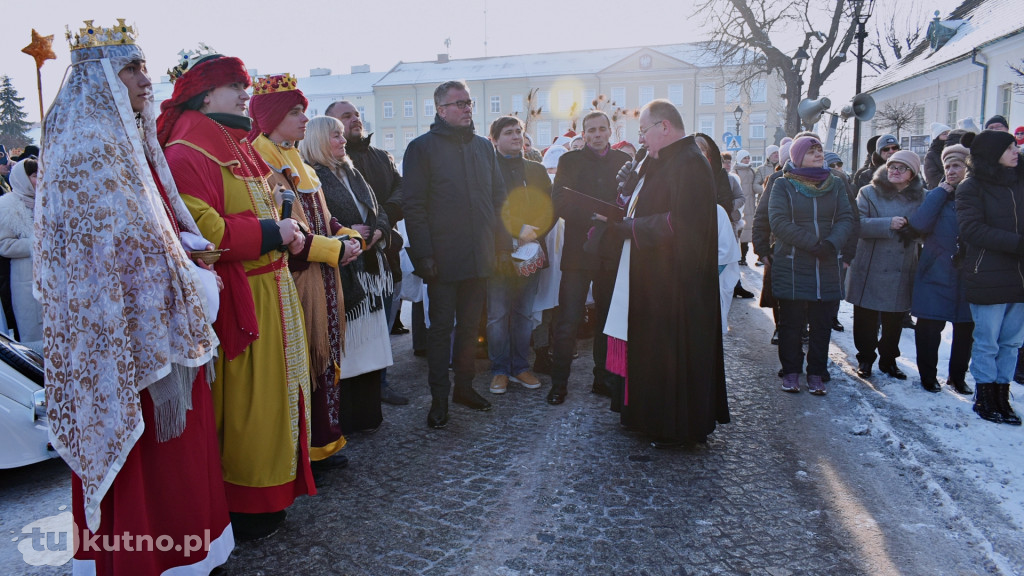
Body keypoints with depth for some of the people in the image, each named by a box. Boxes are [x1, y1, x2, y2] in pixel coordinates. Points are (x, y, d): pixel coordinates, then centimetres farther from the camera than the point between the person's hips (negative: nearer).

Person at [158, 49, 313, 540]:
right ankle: (244, 506, 14)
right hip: (236, 298, -10)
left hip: (268, 289, 10)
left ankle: (269, 488, 29)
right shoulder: (187, 153, -12)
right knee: (242, 401, -1)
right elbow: (202, 229, -23)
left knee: (269, 391, 15)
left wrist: (287, 233, 9)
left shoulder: (237, 147, 18)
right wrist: (273, 233, -16)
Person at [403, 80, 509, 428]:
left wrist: (503, 245, 9)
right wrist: (423, 254, -14)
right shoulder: (422, 148, -3)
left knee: (470, 324, 13)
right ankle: (439, 398, 12)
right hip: (444, 258, -5)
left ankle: (464, 386, 27)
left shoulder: (483, 147, 13)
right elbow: (414, 206, -7)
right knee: (441, 327, 2)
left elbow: (498, 199, 16)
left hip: (480, 256, 5)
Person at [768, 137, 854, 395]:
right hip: (792, 268, -3)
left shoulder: (836, 185, 10)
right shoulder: (783, 185, -1)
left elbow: (846, 219, 1)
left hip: (828, 267, 3)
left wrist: (832, 244, -18)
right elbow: (779, 222, -12)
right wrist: (812, 244, -19)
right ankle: (791, 371, 19)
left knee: (822, 325, 8)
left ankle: (816, 373, 20)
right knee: (791, 323, 6)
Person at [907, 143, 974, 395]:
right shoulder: (936, 195, 4)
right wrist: (942, 191, -10)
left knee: (965, 329, 10)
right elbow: (918, 224, -14)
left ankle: (958, 376, 26)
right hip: (936, 273, -1)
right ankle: (928, 375, 16)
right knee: (930, 326, 0)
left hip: (969, 276, 1)